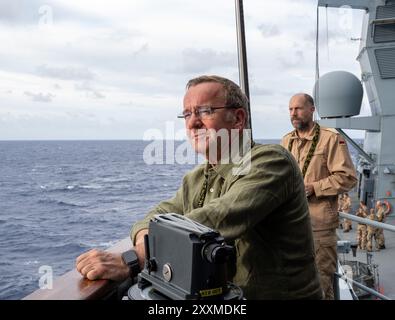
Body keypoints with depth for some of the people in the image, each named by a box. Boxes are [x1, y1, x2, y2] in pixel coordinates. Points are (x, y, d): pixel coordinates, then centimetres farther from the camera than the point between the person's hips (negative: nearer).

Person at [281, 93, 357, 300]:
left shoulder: (331, 138, -7)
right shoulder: (286, 141, 12)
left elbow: (347, 177, -12)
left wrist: (312, 188, -18)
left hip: (319, 221, -6)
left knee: (320, 277, 3)